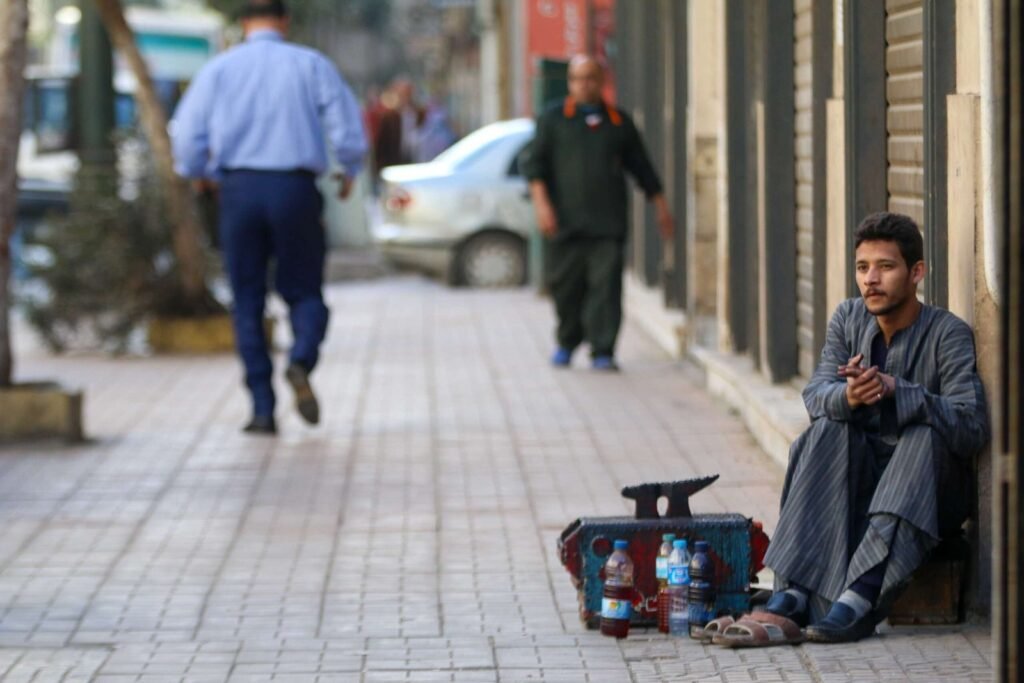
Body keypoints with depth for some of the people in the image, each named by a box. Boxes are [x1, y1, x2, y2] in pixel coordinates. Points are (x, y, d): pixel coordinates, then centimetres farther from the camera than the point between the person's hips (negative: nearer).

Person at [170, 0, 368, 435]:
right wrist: (349, 171, 16)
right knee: (304, 293, 11)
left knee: (248, 302, 8)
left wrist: (197, 171, 22)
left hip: (239, 189, 1)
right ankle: (301, 361, -20)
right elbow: (348, 126, -3)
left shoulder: (218, 69, 7)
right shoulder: (311, 65, 5)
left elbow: (187, 134, 2)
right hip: (295, 188, -1)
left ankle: (263, 409, 1)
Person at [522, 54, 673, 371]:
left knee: (606, 286, -10)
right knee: (565, 286, 5)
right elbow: (534, 163, 3)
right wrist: (541, 203, -10)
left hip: (608, 225, 0)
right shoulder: (554, 119, 9)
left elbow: (642, 167, 20)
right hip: (565, 222, 0)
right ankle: (566, 343, 27)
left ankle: (602, 353, -11)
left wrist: (661, 206, 16)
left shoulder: (619, 122, 14)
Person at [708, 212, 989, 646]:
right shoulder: (848, 319, 3)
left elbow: (972, 428, -24)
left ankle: (861, 598, -46)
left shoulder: (948, 334, -12)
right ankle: (793, 597, -38)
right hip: (857, 486, 4)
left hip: (930, 493, -4)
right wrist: (848, 397, -34)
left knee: (926, 433, -33)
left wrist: (893, 389, -35)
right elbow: (815, 396, -9)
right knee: (829, 428, -24)